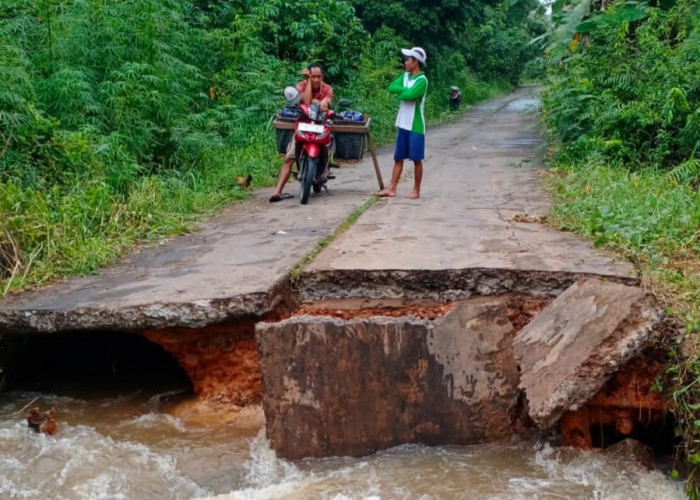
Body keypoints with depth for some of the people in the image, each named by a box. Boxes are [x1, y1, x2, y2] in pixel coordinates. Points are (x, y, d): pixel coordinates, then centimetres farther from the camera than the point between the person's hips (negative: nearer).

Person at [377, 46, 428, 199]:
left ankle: (416, 190, 10)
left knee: (416, 159, 1)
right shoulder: (405, 76, 11)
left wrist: (400, 92, -5)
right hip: (403, 124, 7)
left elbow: (408, 95, -24)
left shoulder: (422, 80, -13)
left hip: (415, 126, -7)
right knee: (398, 158, 7)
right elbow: (391, 87, -1)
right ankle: (392, 189, 9)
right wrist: (406, 90, -12)